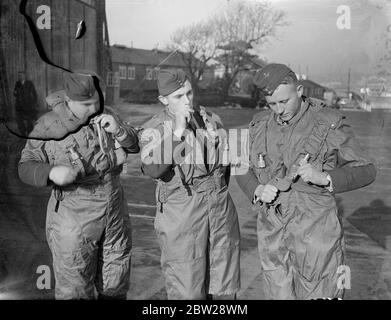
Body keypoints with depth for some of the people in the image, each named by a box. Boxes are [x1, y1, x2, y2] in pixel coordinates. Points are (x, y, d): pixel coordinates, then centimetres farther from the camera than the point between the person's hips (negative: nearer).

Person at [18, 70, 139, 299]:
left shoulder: (105, 116, 1)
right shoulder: (49, 126, -13)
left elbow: (135, 146, 5)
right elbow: (26, 167, -10)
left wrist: (119, 130, -15)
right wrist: (52, 173, -31)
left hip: (115, 214, 5)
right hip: (74, 221, -4)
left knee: (115, 288, 20)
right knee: (75, 290, 7)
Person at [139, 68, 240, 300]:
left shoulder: (211, 119, 8)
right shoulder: (154, 129, -5)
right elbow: (152, 169, -24)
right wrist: (178, 131, -24)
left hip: (221, 209, 4)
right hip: (181, 214, -4)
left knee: (225, 288, 13)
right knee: (187, 290, 2)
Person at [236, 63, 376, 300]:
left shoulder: (329, 124, -9)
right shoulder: (260, 126, 3)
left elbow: (366, 171, -6)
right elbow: (244, 170, 12)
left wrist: (324, 178, -23)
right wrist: (257, 190, -10)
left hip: (315, 234, -4)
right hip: (273, 233, 4)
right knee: (279, 293, 16)